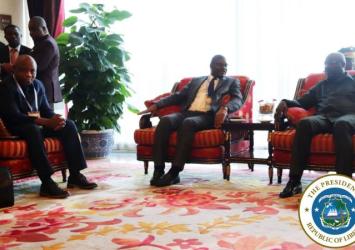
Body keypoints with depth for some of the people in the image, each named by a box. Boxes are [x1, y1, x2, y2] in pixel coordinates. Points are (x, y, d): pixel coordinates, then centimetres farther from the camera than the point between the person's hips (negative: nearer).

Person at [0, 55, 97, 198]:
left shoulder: (38, 85, 11)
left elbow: (46, 110, 12)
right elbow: (14, 116, -24)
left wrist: (56, 120, -15)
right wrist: (47, 122, -31)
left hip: (37, 125, 7)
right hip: (16, 129, -7)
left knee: (69, 125, -10)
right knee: (33, 129, -39)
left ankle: (75, 175, -11)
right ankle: (47, 183, -42)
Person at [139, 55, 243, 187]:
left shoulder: (232, 82, 20)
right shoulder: (196, 81, 28)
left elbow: (237, 100, 2)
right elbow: (179, 96, 21)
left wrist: (225, 108, -22)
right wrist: (157, 105, 6)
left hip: (207, 116, -3)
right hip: (186, 113, 3)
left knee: (188, 123, -37)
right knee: (165, 120, -29)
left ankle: (174, 172, -37)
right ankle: (158, 170, -31)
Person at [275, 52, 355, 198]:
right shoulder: (321, 86, 33)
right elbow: (302, 102, 25)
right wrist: (285, 103, 4)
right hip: (324, 117, 3)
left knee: (341, 125, -41)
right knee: (304, 123, -33)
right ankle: (294, 181, -36)